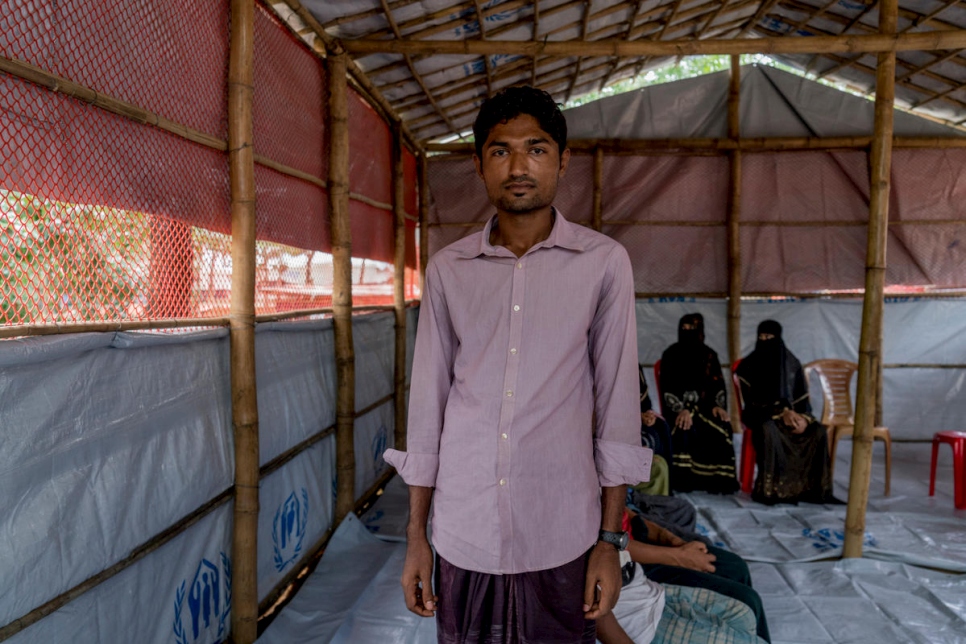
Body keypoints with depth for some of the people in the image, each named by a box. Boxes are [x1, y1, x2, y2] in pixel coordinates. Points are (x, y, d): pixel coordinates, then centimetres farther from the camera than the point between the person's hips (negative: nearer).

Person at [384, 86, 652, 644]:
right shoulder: (448, 269, 2)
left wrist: (611, 541, -1)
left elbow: (617, 407, -1)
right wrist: (416, 536, 5)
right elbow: (428, 403, 5)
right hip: (463, 534, 2)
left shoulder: (604, 263, -3)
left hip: (561, 537, -1)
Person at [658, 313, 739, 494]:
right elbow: (667, 389, -6)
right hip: (678, 407, -3)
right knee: (686, 427, -34)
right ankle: (683, 481, -28)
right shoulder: (671, 355, 1)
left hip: (704, 406, 3)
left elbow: (719, 385, 12)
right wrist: (681, 409, -22)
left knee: (722, 427, -26)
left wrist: (718, 406, -7)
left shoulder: (709, 355, 13)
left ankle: (718, 480, -21)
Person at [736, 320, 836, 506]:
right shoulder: (749, 365, -2)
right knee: (769, 429, -38)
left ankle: (815, 488, -17)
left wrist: (804, 418, -15)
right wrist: (781, 412, -20)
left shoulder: (792, 363, 8)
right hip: (760, 413, -4)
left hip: (790, 413, 4)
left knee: (818, 430, -23)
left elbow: (803, 397, 6)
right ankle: (769, 489, -34)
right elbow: (752, 399, -9)